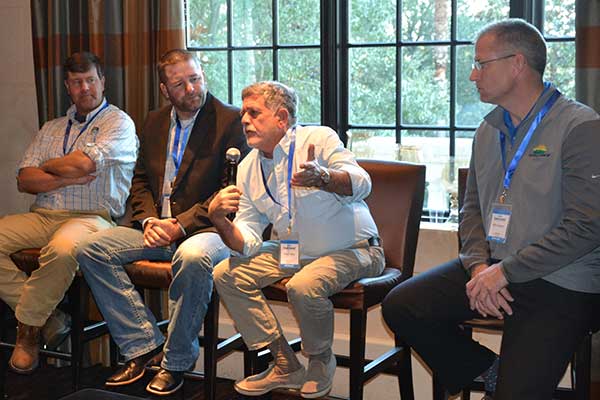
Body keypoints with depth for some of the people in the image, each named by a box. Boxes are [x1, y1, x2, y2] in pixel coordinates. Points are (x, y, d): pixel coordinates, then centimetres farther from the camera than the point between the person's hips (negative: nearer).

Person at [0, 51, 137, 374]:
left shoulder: (119, 123, 4)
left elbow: (83, 164, -12)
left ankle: (28, 328, -17)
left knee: (62, 249, -38)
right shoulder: (51, 129, 23)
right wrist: (66, 178, -6)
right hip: (42, 216, 6)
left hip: (91, 217, -6)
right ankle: (45, 315, -11)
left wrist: (47, 166, 6)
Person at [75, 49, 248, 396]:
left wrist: (182, 224, -18)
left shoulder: (231, 120, -6)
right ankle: (143, 345, -9)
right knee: (90, 248, -11)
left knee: (193, 257, -40)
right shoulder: (155, 123, 15)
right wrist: (149, 220, -3)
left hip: (205, 229, -6)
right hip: (157, 228, 7)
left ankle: (177, 360, -18)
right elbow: (141, 181, 18)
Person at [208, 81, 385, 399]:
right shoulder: (248, 169, 5)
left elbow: (361, 184, -30)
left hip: (351, 251, -7)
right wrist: (220, 221, -20)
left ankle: (321, 361, -2)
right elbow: (248, 243, 2)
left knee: (304, 286, -34)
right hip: (292, 253, 7)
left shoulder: (319, 139, -12)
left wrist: (322, 177, -50)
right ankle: (285, 366, 1)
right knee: (225, 274, -5)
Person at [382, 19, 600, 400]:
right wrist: (479, 266, -7)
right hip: (492, 269, 7)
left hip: (558, 283, -7)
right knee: (400, 305, -5)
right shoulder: (489, 130, 11)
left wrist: (504, 272, -17)